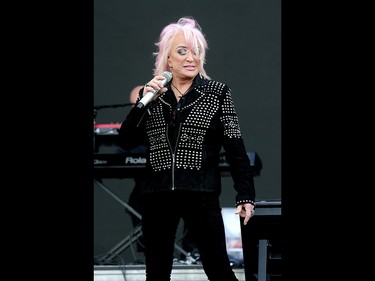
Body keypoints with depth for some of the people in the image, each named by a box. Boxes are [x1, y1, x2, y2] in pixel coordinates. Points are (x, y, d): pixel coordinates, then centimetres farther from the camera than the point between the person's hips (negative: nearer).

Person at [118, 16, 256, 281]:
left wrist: (245, 195, -6)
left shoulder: (217, 92, 0)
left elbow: (235, 148, -1)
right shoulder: (152, 94, 9)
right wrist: (144, 100, -9)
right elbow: (127, 141, 3)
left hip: (201, 194, -3)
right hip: (158, 195, 3)